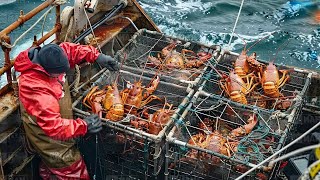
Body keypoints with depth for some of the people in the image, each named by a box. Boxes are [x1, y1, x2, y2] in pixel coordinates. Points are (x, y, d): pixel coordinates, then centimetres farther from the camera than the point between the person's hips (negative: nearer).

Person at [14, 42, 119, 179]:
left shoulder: (48, 57, -18)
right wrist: (83, 126, -36)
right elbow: (53, 125, -37)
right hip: (49, 139, -8)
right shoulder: (35, 88, -40)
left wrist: (96, 56, -13)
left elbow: (70, 49, -2)